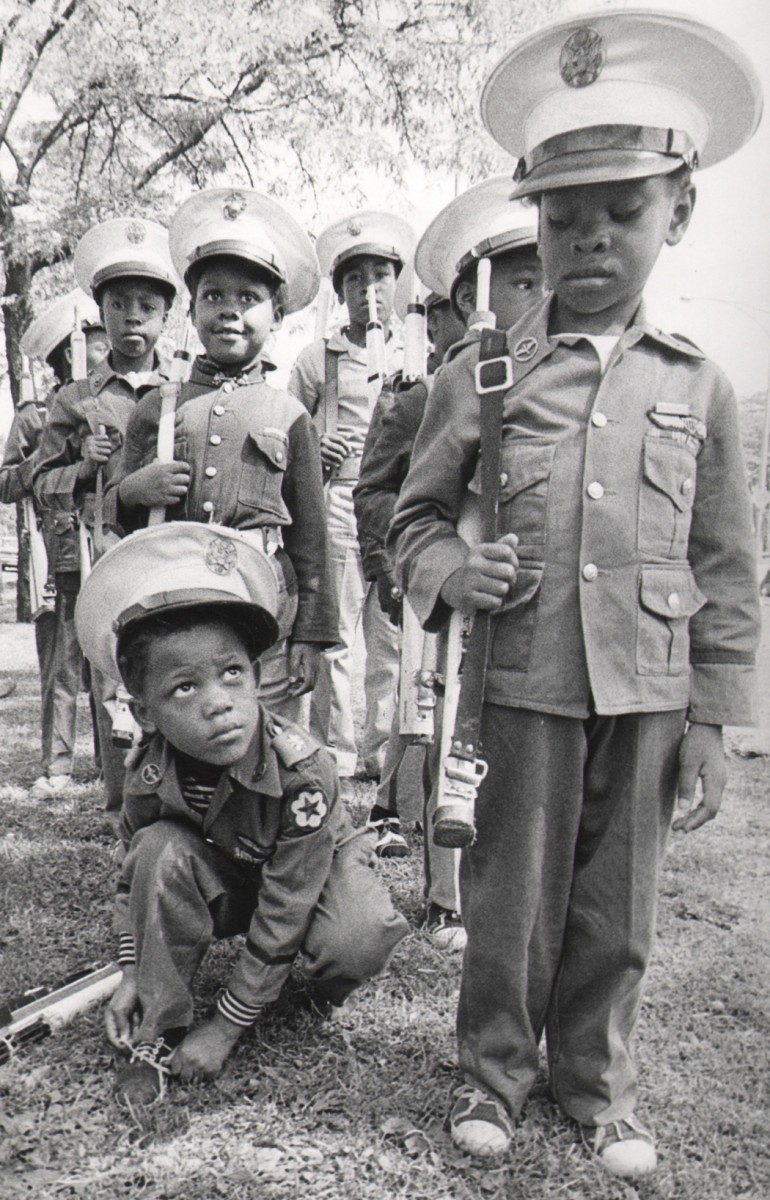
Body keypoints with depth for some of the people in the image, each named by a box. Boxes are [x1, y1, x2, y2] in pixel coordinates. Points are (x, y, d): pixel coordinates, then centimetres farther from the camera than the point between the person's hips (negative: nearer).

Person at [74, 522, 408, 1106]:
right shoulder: (150, 774, -24)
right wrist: (132, 974, -10)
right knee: (161, 850, -28)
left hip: (313, 868, -3)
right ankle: (158, 1035, -11)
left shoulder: (302, 769, -37)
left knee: (361, 942, -34)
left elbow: (281, 911, -31)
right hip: (224, 878, 3)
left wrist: (227, 1027, -25)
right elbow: (134, 874, -3)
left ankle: (323, 984, 7)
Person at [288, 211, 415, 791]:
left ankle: (384, 753, 17)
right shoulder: (318, 358, 9)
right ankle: (334, 760, 7)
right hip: (337, 508, -2)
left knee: (397, 638, 4)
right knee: (334, 640, -3)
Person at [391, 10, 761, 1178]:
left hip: (649, 695, 2)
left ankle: (597, 1078, 38)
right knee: (511, 898, 11)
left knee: (616, 907, 15)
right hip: (525, 688, -1)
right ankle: (496, 1068, 35)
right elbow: (417, 512, 8)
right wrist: (451, 571, -14)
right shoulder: (480, 372, -1)